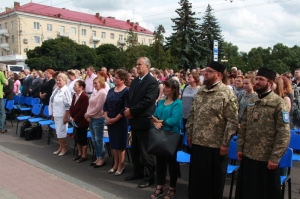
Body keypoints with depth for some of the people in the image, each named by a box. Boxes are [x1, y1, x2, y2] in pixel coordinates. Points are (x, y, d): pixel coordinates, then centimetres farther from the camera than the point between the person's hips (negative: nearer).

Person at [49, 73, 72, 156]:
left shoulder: (66, 90, -16)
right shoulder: (56, 89, 9)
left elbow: (68, 105, -19)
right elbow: (52, 101, 16)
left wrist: (66, 116, -19)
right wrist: (52, 114, 16)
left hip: (62, 115, -8)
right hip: (56, 114, 8)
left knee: (61, 131, 0)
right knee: (58, 131, 14)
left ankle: (64, 147, 16)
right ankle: (61, 147, 27)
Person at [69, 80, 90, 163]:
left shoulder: (84, 96, -19)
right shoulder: (74, 95, 8)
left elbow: (83, 111, -22)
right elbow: (72, 107, 13)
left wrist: (75, 118, -17)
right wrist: (71, 116, 0)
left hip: (82, 121, -9)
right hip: (75, 121, 9)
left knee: (83, 139, 3)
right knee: (76, 137, 17)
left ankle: (84, 156, 16)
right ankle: (79, 153, 32)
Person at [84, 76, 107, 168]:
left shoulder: (102, 93, -13)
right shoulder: (94, 92, 13)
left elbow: (98, 107, -17)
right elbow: (90, 105, 13)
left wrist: (88, 114, -11)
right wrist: (87, 115, -1)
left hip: (98, 119, -9)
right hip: (91, 119, 9)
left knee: (98, 139, 0)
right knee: (94, 139, 13)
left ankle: (101, 158, 12)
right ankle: (98, 158, 23)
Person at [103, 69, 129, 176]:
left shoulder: (126, 91, -12)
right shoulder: (111, 90, 8)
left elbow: (125, 108, -17)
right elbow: (105, 104, 10)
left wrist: (115, 119, -17)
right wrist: (106, 117, -4)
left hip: (120, 122, -6)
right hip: (110, 121, 6)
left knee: (120, 144, 4)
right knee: (113, 143, 13)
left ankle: (121, 165, 18)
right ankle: (115, 164, 26)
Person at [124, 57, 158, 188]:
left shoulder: (152, 82, -12)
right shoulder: (134, 81, 14)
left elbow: (147, 101, -21)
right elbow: (129, 97, 13)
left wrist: (131, 111, -17)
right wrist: (127, 109, -7)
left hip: (144, 121, -8)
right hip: (134, 120, 8)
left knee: (145, 151, 1)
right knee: (135, 149, 18)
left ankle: (149, 177, 15)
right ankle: (138, 172, 34)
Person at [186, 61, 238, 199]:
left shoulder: (227, 93, -12)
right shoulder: (200, 92, 9)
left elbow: (232, 121, -14)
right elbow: (192, 114, 15)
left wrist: (225, 143, -15)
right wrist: (189, 134, 12)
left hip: (216, 145, -6)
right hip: (197, 143, 6)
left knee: (214, 180, 10)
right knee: (196, 178, 17)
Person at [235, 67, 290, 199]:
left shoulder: (278, 103, -10)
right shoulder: (251, 102, 9)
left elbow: (284, 133, -14)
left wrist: (275, 157, -16)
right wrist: (240, 148, 7)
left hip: (266, 158, -6)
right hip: (248, 156, 6)